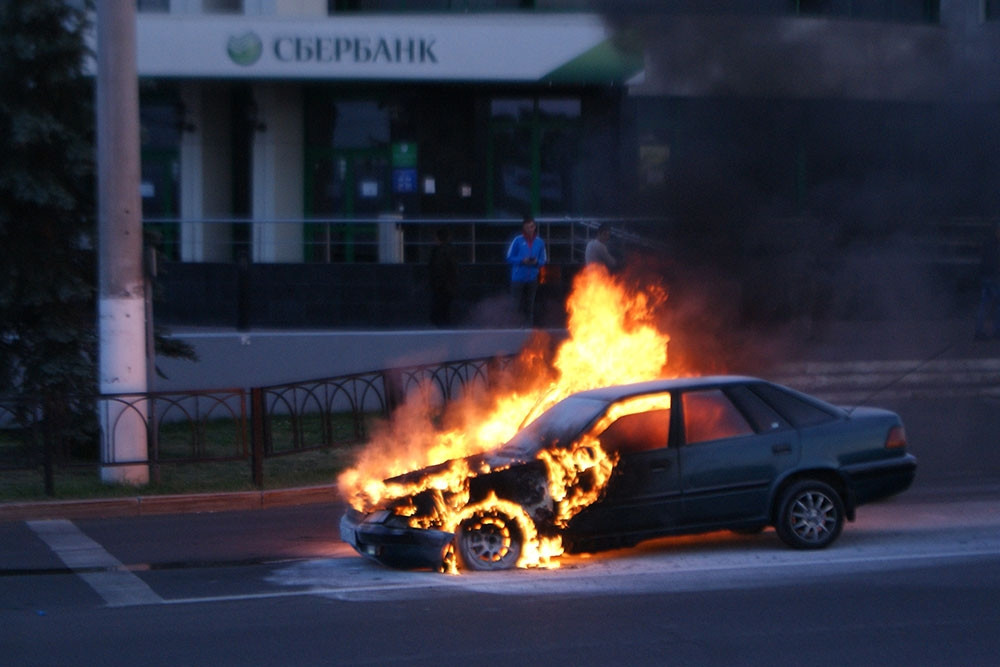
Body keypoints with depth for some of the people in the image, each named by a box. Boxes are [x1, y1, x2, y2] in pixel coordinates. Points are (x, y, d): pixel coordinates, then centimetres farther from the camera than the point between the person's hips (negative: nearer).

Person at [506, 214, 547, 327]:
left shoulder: (539, 242, 4)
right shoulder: (518, 240, -3)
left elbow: (543, 260, 10)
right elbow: (510, 258, -1)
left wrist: (536, 262, -12)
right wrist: (522, 260, -16)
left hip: (532, 278, 2)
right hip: (518, 278, -2)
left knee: (529, 305, 6)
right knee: (518, 305, -1)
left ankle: (529, 325, 12)